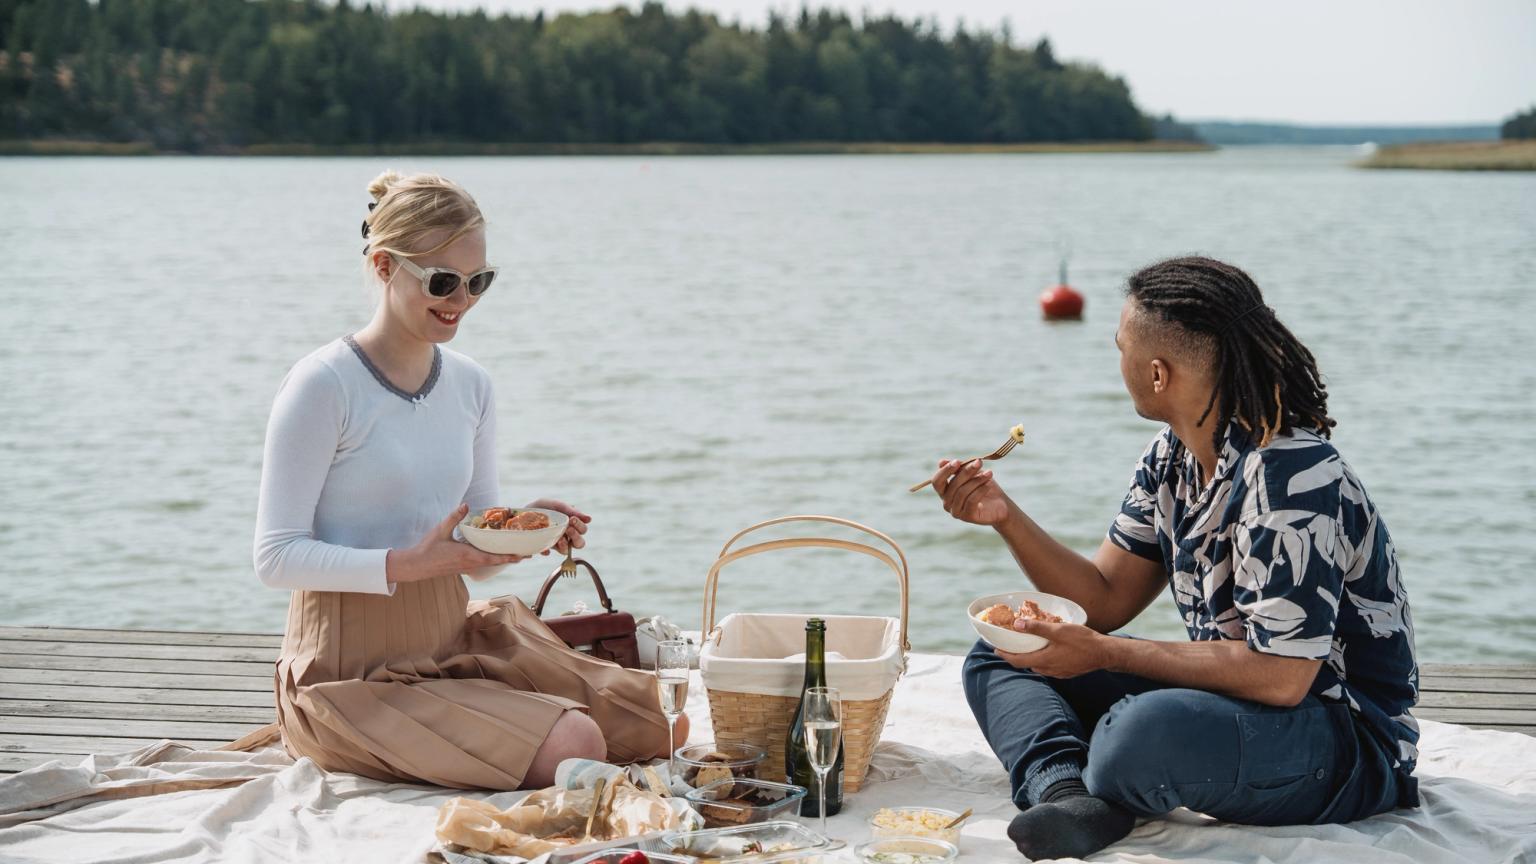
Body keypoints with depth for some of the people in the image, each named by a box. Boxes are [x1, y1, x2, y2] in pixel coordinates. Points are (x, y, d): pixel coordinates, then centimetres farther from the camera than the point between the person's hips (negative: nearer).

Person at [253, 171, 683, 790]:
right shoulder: (322, 386, -12)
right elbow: (276, 556, -15)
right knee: (575, 748, -22)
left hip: (450, 640, 7)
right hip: (356, 668, -7)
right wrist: (405, 564, -27)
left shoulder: (469, 385, 9)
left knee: (665, 722, 1)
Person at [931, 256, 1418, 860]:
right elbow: (1108, 600, 9)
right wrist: (1005, 517, -5)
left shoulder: (1290, 476, -25)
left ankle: (1088, 788, -5)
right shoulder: (1172, 457, 4)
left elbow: (1279, 675, -28)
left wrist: (1103, 654, -23)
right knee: (998, 660, 6)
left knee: (1141, 733, -39)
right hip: (1233, 693, 9)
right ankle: (1070, 796, -21)